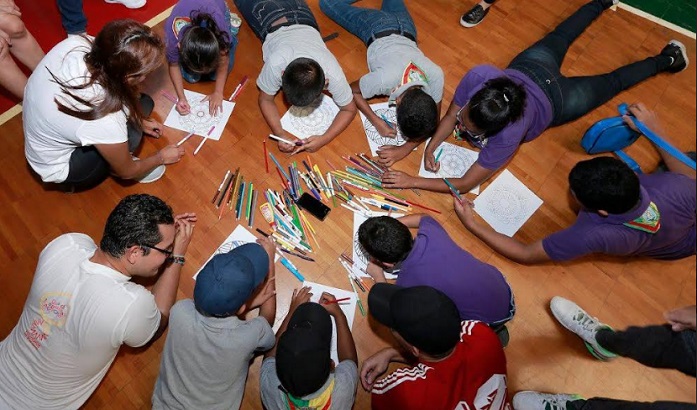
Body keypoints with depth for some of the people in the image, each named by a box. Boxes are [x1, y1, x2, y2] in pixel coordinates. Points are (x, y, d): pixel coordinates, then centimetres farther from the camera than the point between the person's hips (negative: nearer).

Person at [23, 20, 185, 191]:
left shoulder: (75, 44, -26)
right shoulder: (105, 121, -42)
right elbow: (126, 172, -21)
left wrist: (139, 120, 5)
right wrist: (161, 157, -5)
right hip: (55, 166, -6)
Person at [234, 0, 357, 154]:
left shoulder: (333, 74, -48)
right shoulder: (276, 63, -49)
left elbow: (349, 109, -32)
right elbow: (265, 99, -32)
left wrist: (324, 139, -48)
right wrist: (279, 133, -50)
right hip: (274, 25, -1)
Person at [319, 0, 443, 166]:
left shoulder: (435, 76, -41)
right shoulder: (385, 79, -47)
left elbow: (432, 123, -28)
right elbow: (352, 91, -26)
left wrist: (404, 150, -43)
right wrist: (377, 122, -38)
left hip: (405, 28, 2)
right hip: (378, 27, -2)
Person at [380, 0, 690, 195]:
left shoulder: (507, 136, -50)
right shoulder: (477, 77, -42)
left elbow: (465, 184, -45)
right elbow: (449, 115, -24)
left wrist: (412, 182, -50)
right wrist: (431, 147, -40)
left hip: (554, 99, -4)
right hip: (528, 67, 4)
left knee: (611, 83, 26)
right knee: (558, 38, 36)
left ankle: (665, 59, 50)